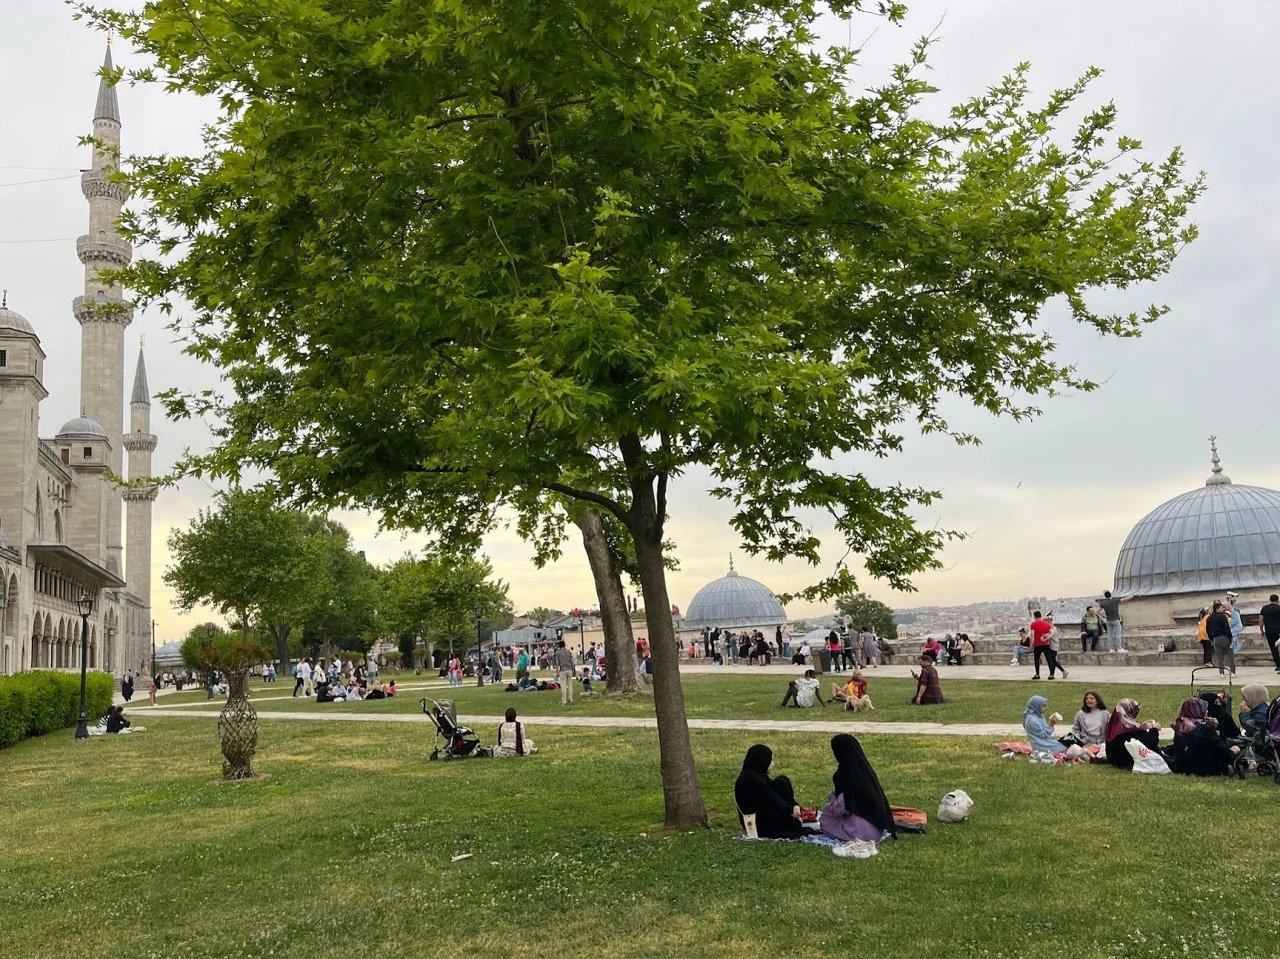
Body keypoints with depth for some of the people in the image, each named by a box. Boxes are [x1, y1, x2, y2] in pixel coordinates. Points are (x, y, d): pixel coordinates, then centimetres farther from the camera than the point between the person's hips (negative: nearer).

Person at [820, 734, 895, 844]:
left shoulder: (843, 774, -16)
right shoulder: (865, 768, 4)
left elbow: (839, 809, -18)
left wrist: (832, 796, 3)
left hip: (859, 831, -7)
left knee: (825, 820, 10)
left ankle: (855, 840, 1)